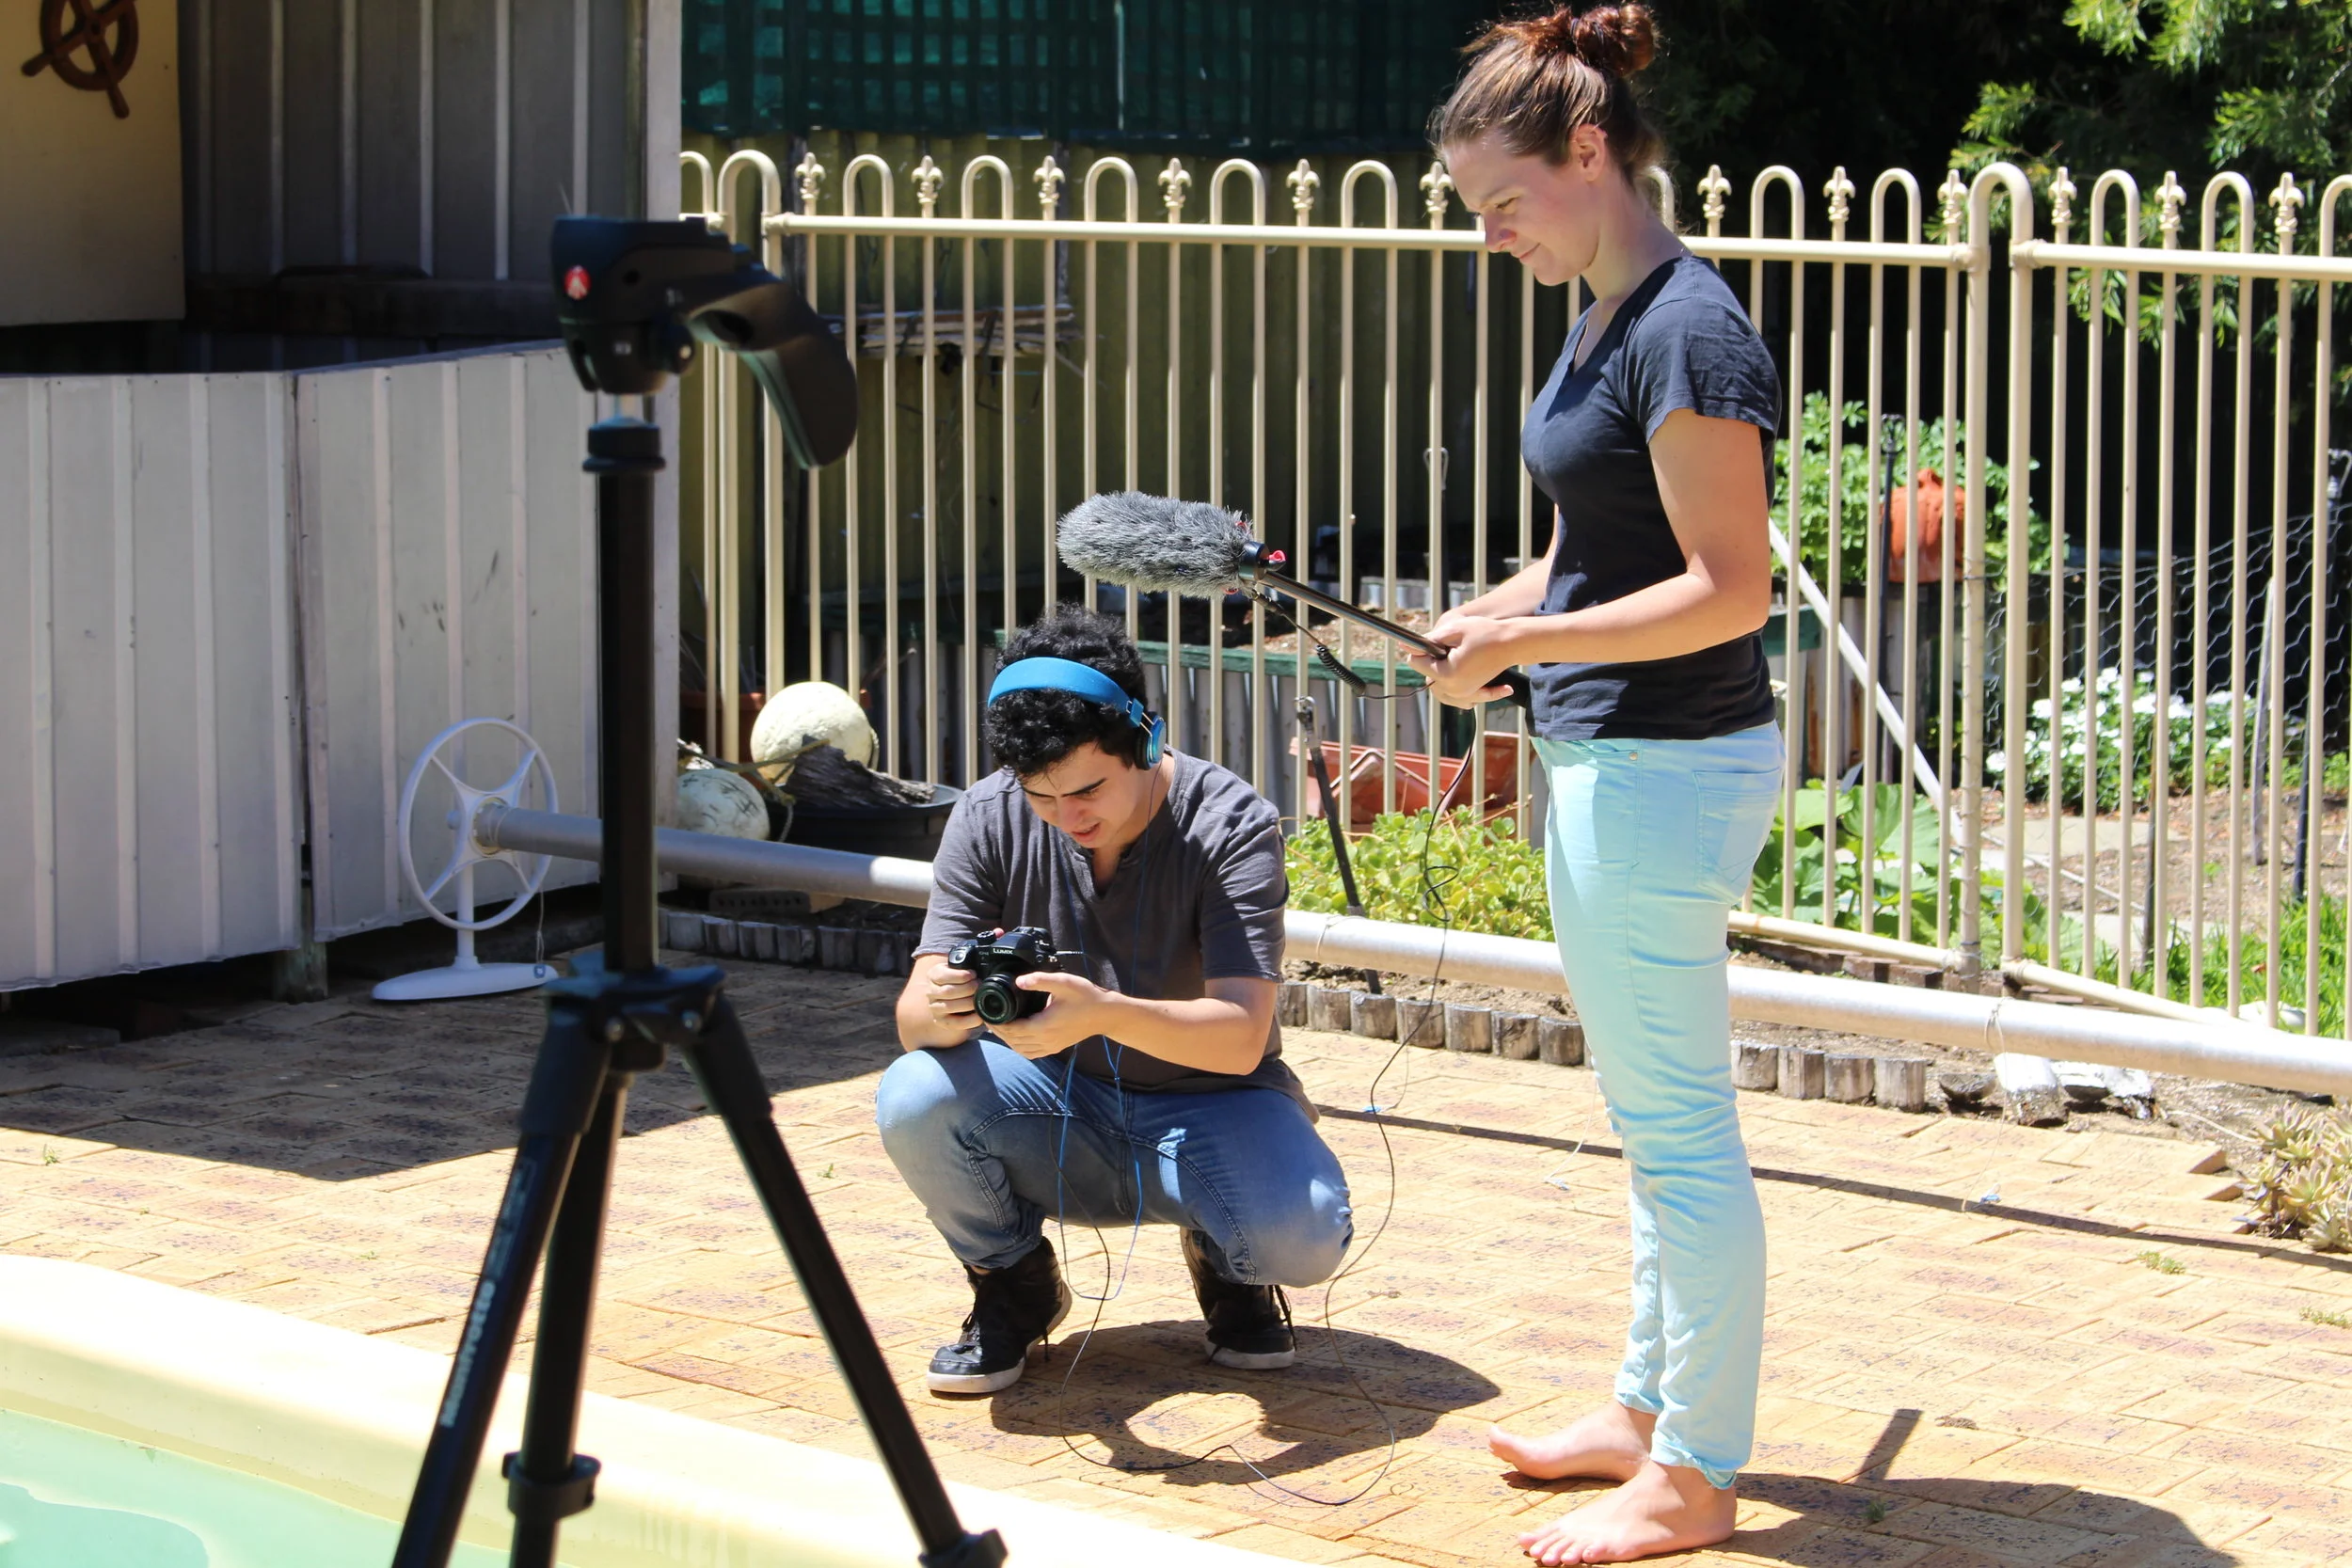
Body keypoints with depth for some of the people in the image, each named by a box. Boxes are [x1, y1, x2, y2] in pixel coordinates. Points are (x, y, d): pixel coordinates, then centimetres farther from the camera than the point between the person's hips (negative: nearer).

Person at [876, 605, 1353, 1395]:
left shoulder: (1232, 824, -20)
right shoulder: (989, 818, -12)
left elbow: (1240, 1036, -30)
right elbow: (915, 1020, -17)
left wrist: (1107, 1012, -50)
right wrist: (942, 1008, -43)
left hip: (1208, 1102, -2)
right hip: (1060, 1109, 2)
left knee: (1304, 1232, -33)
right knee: (915, 1099, -29)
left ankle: (1227, 1267, 7)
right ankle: (1016, 1285, 1)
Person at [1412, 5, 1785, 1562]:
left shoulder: (1689, 335, -18)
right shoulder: (1604, 322, 11)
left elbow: (1729, 589, -21)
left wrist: (1525, 643, -20)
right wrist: (1480, 624, 6)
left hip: (1671, 772, -10)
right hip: (1608, 763, 10)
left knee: (1681, 1128, -1)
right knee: (1652, 1118, 19)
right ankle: (1650, 1408, 32)